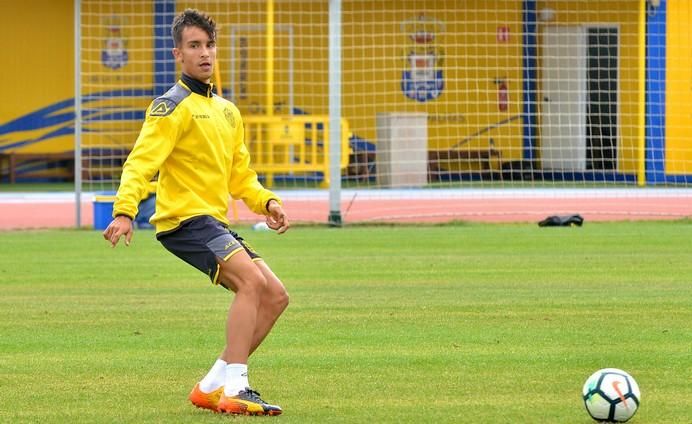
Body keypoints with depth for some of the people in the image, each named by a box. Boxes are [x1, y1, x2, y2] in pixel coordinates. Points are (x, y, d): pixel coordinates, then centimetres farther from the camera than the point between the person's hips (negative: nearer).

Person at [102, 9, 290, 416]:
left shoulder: (227, 111, 20)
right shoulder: (174, 106, -6)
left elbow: (240, 175, 27)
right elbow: (141, 161, -17)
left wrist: (266, 201, 7)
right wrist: (124, 211, -32)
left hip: (216, 222, 9)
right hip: (185, 218, -9)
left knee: (275, 295, 4)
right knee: (252, 279, -26)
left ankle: (213, 387, 9)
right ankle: (235, 389, -29)